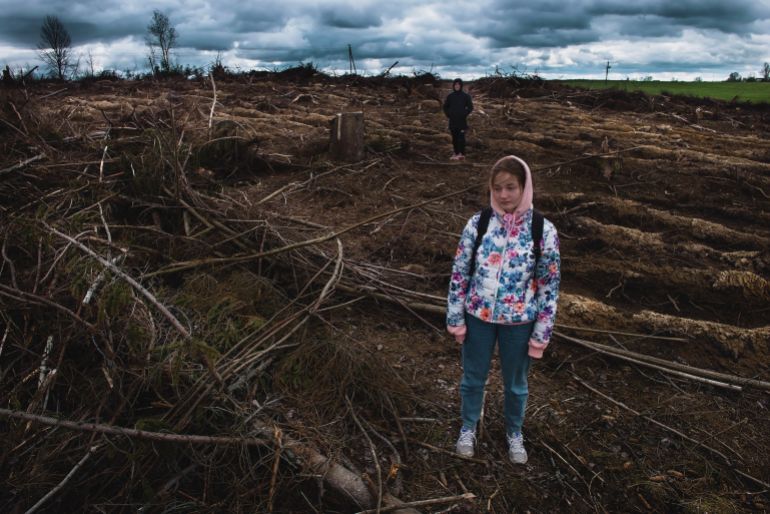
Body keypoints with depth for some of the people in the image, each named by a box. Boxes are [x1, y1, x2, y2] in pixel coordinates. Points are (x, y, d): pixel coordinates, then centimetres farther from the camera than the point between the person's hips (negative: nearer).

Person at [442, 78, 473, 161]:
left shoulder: (465, 96, -1)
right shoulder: (450, 96, 6)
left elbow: (470, 107, 1)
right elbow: (445, 106, 15)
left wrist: (464, 114, -8)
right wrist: (448, 114, 3)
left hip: (462, 121, -3)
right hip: (453, 121, 3)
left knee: (461, 137, -7)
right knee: (454, 137, 7)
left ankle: (461, 154, -4)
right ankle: (456, 153, 14)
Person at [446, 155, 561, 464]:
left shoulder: (543, 230, -14)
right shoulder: (478, 223, -11)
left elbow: (549, 286, -7)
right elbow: (459, 273, -4)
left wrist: (541, 333, -6)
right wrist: (456, 319, -3)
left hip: (519, 321, -1)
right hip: (479, 316, 1)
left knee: (515, 383, 20)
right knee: (473, 377, 19)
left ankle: (514, 433, 47)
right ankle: (468, 428, 46)